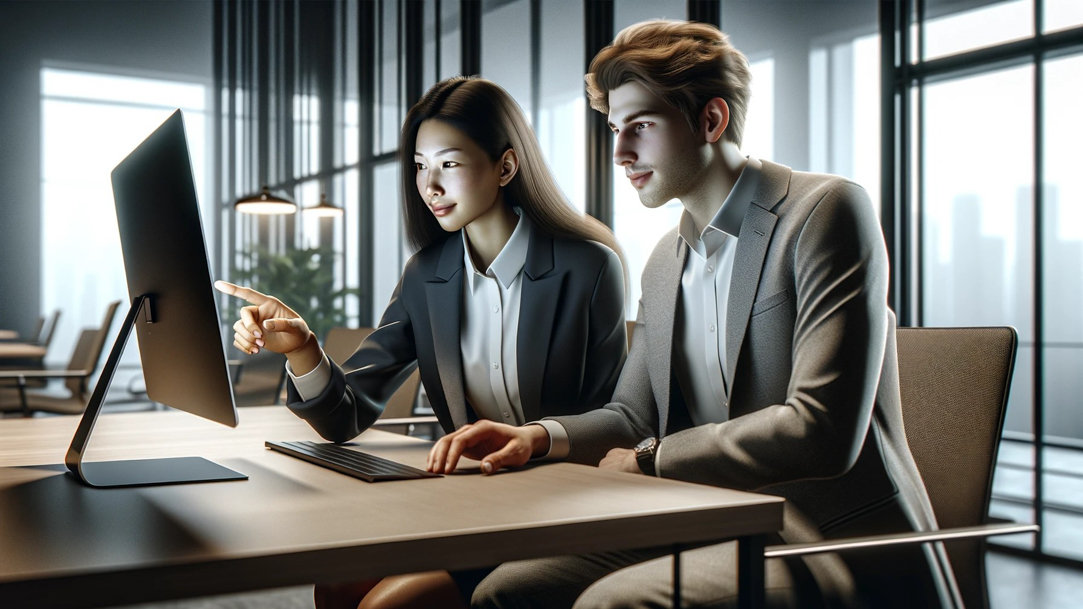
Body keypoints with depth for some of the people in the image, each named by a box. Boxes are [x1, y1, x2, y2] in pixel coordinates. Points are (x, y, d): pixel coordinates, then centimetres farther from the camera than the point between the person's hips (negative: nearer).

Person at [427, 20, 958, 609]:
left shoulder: (826, 211, -11)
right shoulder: (665, 261, 15)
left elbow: (820, 431, -21)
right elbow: (633, 415, 18)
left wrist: (650, 459, -10)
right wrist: (540, 436, -4)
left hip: (838, 540, -7)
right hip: (725, 535, 7)